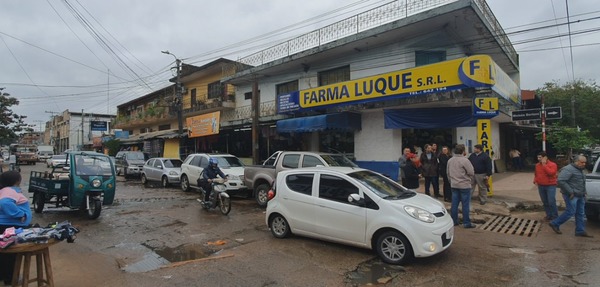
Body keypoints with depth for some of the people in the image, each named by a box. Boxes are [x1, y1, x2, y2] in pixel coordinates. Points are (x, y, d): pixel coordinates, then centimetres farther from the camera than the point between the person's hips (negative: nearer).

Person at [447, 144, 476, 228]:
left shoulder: (450, 160, 5)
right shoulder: (464, 160, -16)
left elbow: (448, 173, 13)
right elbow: (471, 172, -14)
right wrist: (470, 180, 5)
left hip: (454, 185, 6)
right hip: (464, 185, -6)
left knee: (454, 204, 11)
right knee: (465, 205, 1)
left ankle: (453, 221, 17)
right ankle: (466, 223, 6)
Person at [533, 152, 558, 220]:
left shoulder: (552, 165, -9)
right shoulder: (537, 165, 8)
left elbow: (551, 173, -26)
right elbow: (536, 174, 21)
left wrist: (544, 165, -22)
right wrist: (535, 180, 5)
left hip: (550, 186, -5)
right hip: (541, 186, 5)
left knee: (551, 202, -7)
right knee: (545, 202, 10)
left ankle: (555, 217, 6)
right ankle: (549, 215, 20)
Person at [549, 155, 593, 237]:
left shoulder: (580, 170, 15)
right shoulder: (568, 169, -17)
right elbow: (560, 181, -26)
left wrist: (583, 193, 14)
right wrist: (570, 192, -23)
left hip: (580, 196, 10)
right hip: (572, 196, -10)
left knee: (580, 213, 11)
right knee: (570, 212, -7)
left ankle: (580, 231, 19)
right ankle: (554, 224, 6)